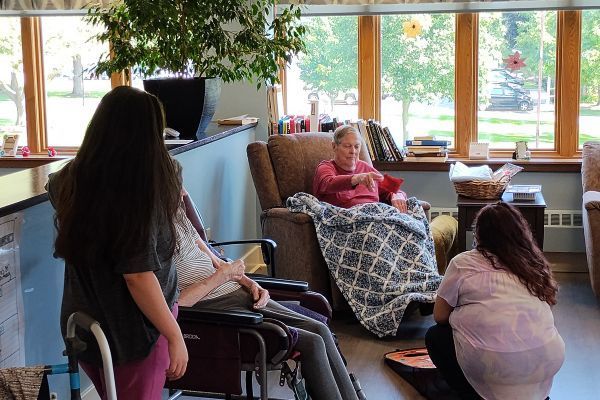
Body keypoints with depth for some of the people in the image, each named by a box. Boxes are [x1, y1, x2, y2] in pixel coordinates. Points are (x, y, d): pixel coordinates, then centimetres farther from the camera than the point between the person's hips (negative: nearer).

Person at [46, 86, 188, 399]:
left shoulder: (71, 180, -4)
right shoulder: (140, 193, -26)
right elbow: (138, 276, -28)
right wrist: (175, 336, -19)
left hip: (82, 325, 7)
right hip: (132, 331, -6)